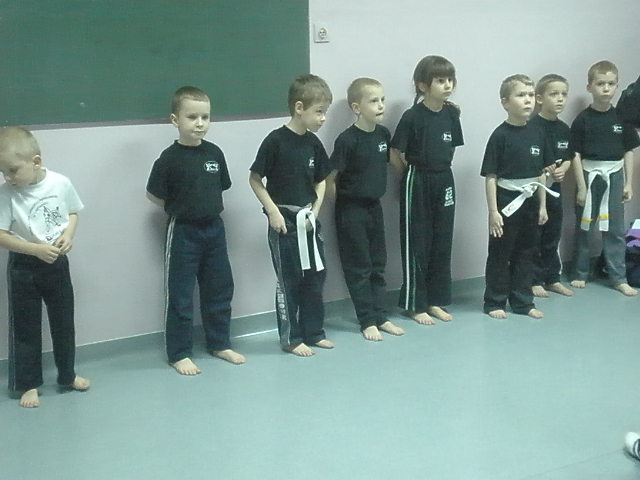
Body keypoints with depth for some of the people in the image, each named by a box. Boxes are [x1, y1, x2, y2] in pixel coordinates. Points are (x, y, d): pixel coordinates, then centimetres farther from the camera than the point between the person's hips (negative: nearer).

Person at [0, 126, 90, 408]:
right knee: (25, 328, 7)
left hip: (57, 264, 2)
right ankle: (28, 384, 21)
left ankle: (67, 375, 34)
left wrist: (68, 234, -14)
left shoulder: (61, 183, -11)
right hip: (23, 268, -2)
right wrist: (36, 250, -25)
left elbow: (73, 212, 6)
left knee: (64, 322, 15)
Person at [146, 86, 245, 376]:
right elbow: (154, 195, -7)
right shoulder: (170, 159, -14)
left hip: (214, 229, 5)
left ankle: (219, 343, 30)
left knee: (219, 289, 14)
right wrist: (182, 210, -1)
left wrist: (206, 208, 3)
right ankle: (179, 354, 13)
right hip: (183, 232, -5)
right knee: (180, 295, 3)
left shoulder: (214, 153, 0)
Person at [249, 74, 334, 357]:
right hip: (284, 221, -6)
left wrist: (316, 210, -1)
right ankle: (291, 338, 15)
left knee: (316, 275, 12)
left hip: (309, 220, 6)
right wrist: (273, 212, -13)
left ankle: (313, 332, 26)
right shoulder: (276, 141, -15)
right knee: (289, 280, 3)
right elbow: (255, 179, -10)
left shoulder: (313, 143, 3)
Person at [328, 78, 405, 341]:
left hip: (374, 206, 6)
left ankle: (380, 316, 22)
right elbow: (329, 178, -15)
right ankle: (367, 321, 12)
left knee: (378, 264, 13)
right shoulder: (348, 140, -19)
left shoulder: (383, 134, -1)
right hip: (352, 211, -6)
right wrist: (342, 205, -6)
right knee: (359, 267, 4)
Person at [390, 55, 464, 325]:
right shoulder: (413, 117, -15)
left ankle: (435, 300, 23)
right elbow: (395, 155, -11)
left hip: (444, 181, 6)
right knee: (416, 243, 3)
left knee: (442, 242, 11)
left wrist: (441, 167, 5)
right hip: (417, 183, -6)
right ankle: (415, 305, 13)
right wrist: (416, 170, 0)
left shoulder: (451, 113, 2)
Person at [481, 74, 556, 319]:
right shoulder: (501, 135, -12)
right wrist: (493, 211, -15)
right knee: (500, 254, 5)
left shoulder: (537, 134, 4)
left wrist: (542, 205, 10)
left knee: (525, 253, 13)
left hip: (529, 202, 6)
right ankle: (494, 302, 16)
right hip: (506, 203, -5)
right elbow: (490, 176, -12)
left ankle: (522, 301, 24)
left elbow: (541, 174, 11)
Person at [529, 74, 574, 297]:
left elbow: (567, 158, 12)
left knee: (553, 236, 15)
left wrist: (562, 170, -8)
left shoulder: (564, 128, 7)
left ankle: (553, 279, 26)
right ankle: (535, 281, 14)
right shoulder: (533, 126, -13)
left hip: (554, 189, 6)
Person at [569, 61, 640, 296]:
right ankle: (580, 274, 21)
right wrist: (581, 187, -10)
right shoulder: (583, 119, -8)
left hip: (614, 177, 2)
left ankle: (619, 278, 13)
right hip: (589, 176, -2)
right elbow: (576, 155, -7)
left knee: (615, 229, 7)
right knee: (584, 227, 9)